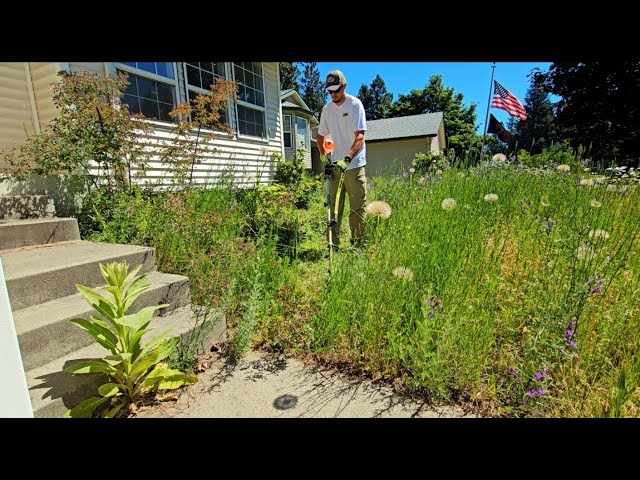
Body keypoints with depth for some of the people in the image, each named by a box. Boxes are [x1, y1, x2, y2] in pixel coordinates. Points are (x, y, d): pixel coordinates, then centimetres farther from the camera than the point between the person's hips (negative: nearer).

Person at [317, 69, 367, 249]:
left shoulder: (355, 104, -5)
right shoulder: (326, 109, 10)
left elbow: (360, 137, -15)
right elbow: (320, 136, 21)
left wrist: (347, 159, -29)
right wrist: (323, 155, 4)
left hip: (354, 165, -5)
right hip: (335, 166, 5)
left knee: (357, 208, -3)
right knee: (333, 207, 6)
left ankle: (357, 244, 7)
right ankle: (333, 245, 14)